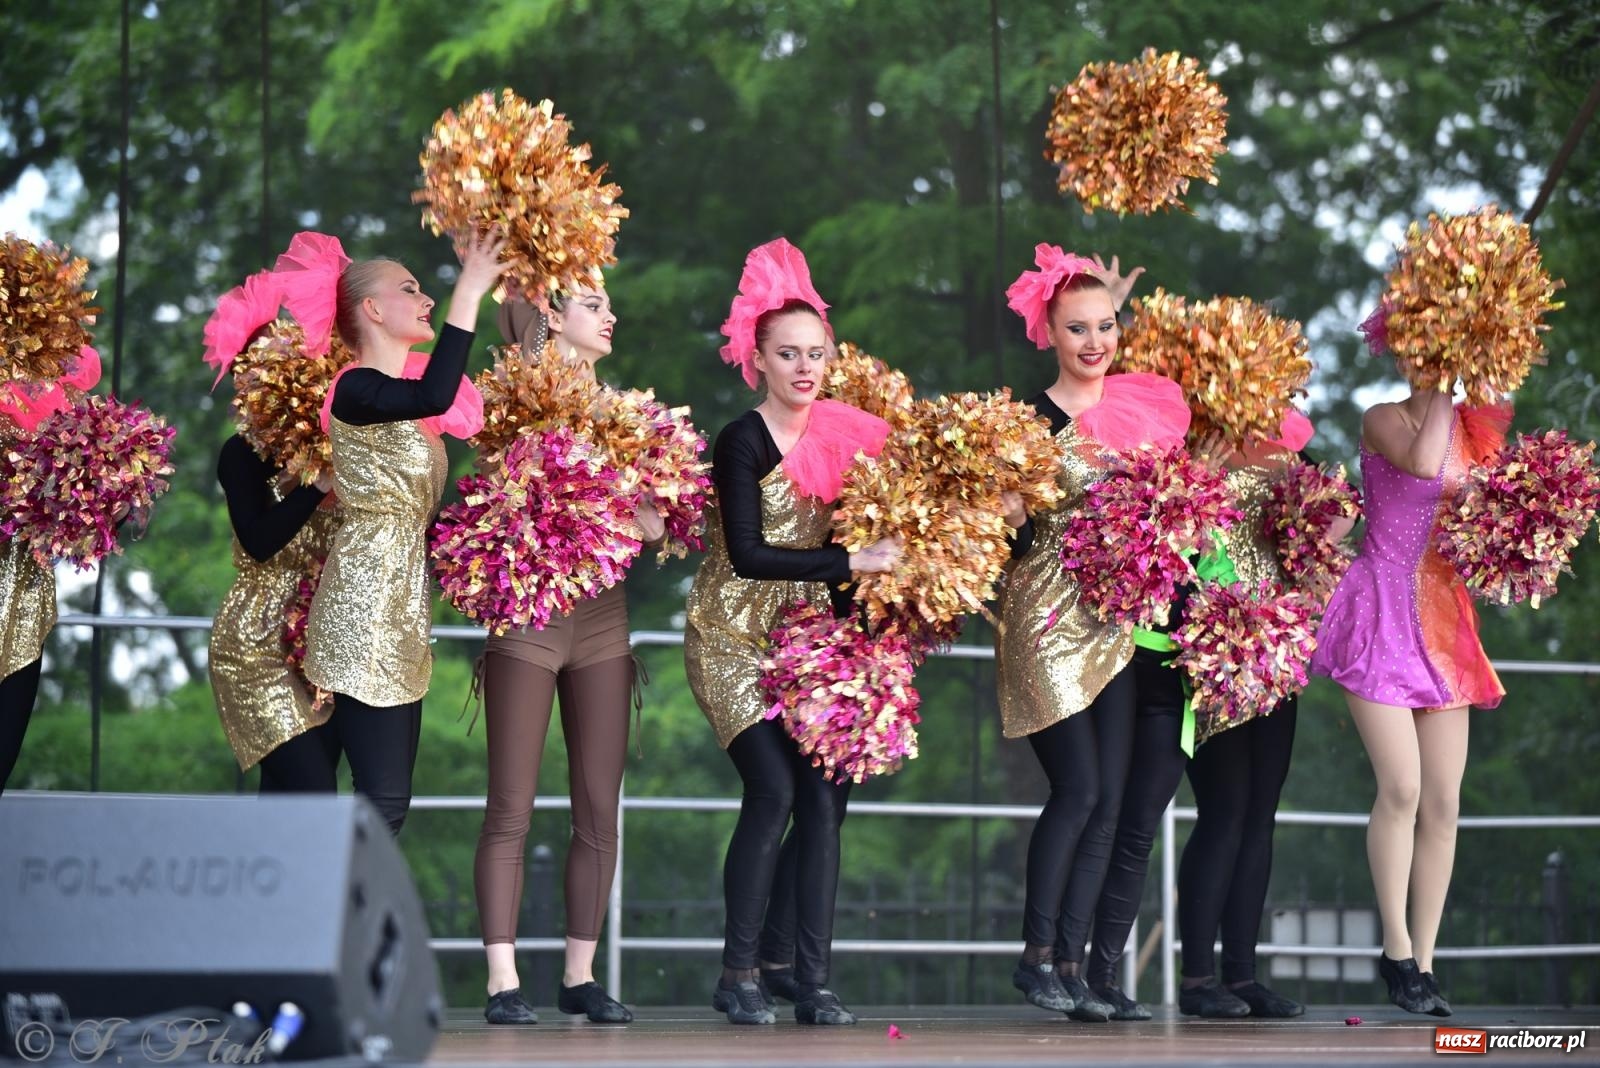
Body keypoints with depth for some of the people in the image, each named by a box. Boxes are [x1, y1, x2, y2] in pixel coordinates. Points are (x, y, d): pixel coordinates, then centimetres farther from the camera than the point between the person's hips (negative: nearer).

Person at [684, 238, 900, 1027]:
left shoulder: (840, 436, 6)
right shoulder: (742, 442, -12)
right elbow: (746, 554, -21)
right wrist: (851, 563, -23)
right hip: (733, 641, -5)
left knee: (823, 795, -5)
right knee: (774, 789, -17)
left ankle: (812, 981, -2)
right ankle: (739, 974, -5)